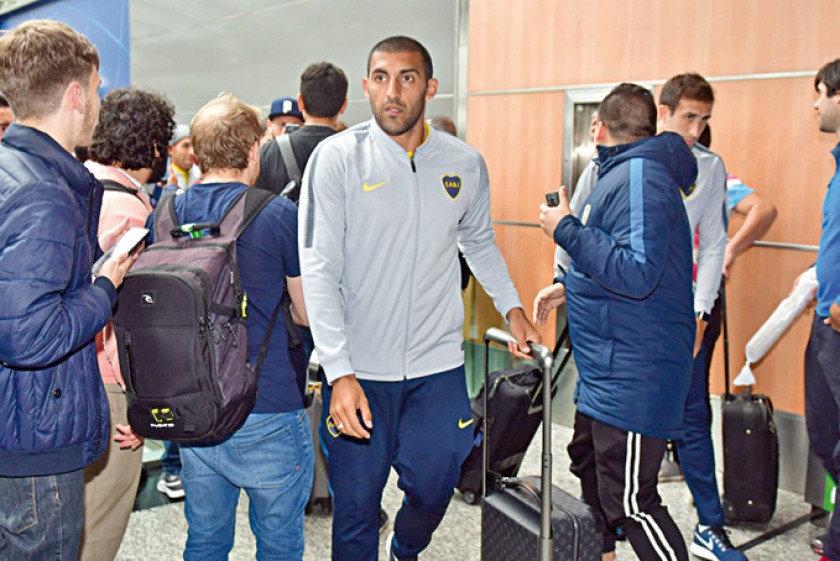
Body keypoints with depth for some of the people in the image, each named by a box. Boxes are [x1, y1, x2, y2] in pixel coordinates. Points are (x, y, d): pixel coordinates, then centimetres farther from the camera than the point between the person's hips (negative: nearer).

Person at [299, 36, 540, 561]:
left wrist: (512, 307, 14)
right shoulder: (338, 157, -8)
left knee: (433, 489, 13)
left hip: (438, 365, 3)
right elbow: (318, 270, -12)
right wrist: (340, 372, -19)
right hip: (358, 368, -2)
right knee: (356, 504, 7)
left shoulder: (465, 164, 2)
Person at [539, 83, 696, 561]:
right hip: (608, 369, 11)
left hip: (633, 374, -11)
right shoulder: (625, 172, 13)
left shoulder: (639, 176, -19)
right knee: (590, 466, 25)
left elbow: (637, 273, -30)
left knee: (630, 501, -7)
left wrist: (566, 229, -23)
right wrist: (568, 287, 27)